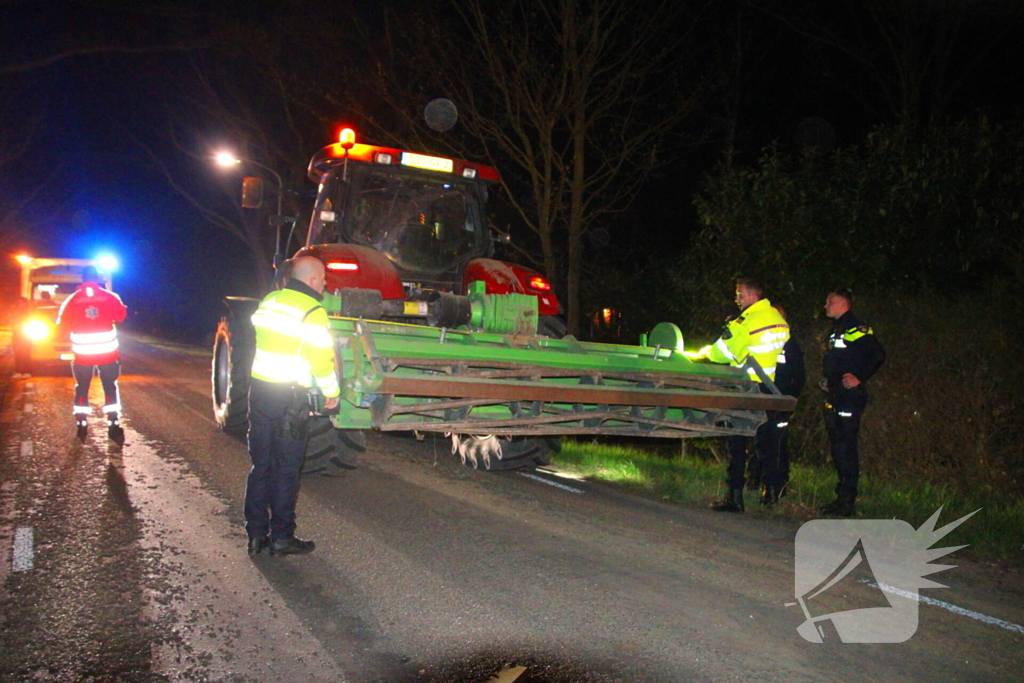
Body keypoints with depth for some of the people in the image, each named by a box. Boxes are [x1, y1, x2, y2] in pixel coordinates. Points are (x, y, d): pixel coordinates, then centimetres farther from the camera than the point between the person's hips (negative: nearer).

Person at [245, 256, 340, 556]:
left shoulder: (269, 300, 10)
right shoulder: (313, 311, -11)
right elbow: (322, 357, -12)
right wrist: (332, 392, 2)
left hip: (259, 388, 7)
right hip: (290, 398, -6)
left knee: (260, 464, 13)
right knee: (286, 469, 3)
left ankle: (256, 534, 18)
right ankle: (281, 537, 9)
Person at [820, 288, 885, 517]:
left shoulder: (857, 329, -10)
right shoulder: (835, 330, 20)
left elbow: (878, 355, -18)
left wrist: (859, 378, -19)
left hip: (850, 397, -10)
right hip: (835, 397, 10)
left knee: (846, 445, -9)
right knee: (837, 445, 12)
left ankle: (848, 500, -5)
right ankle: (842, 496, 20)